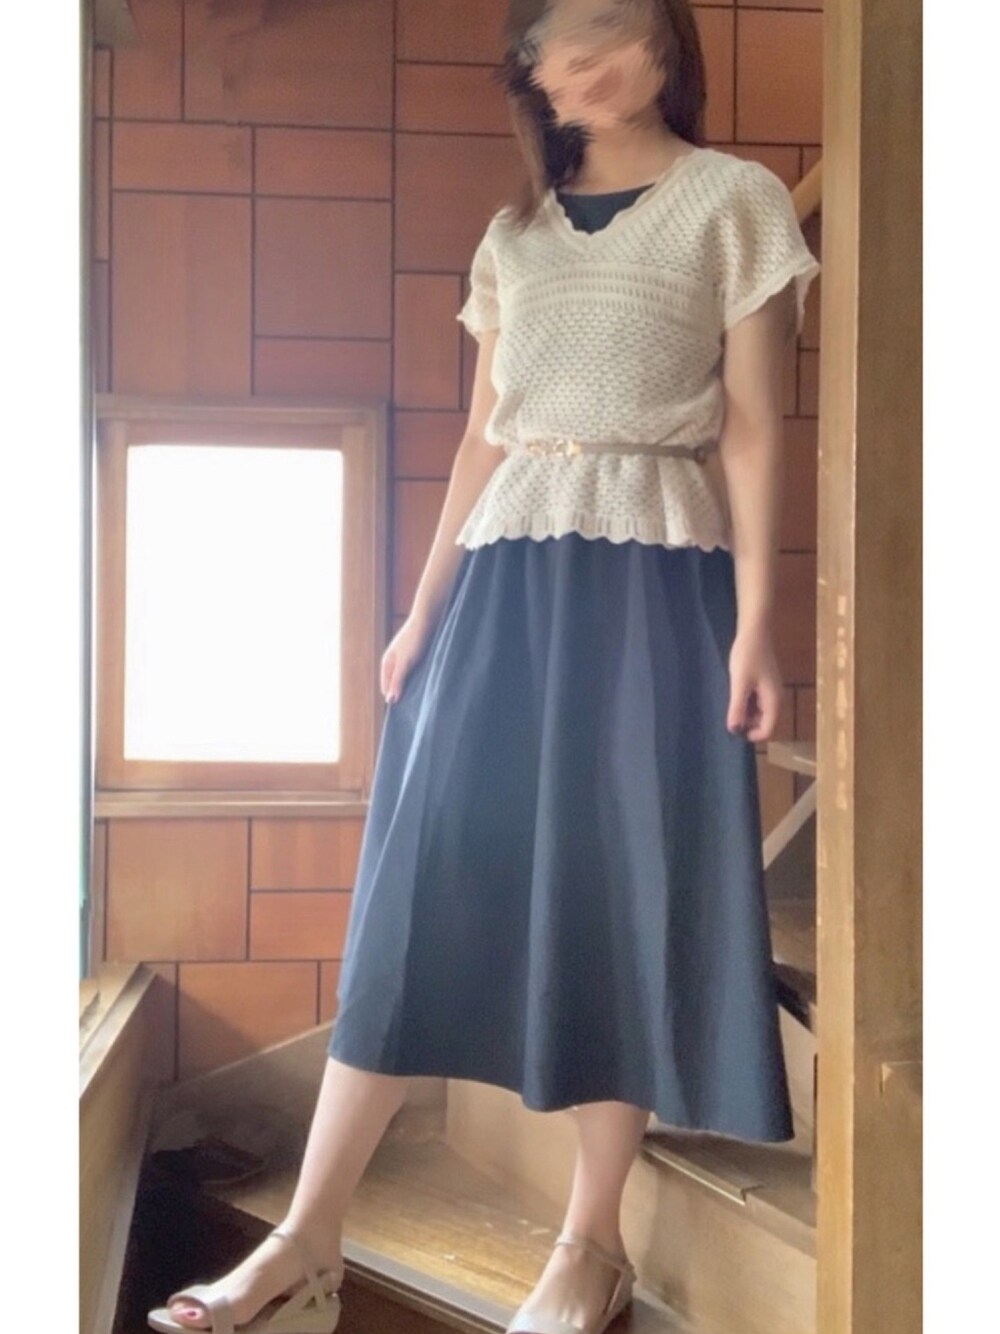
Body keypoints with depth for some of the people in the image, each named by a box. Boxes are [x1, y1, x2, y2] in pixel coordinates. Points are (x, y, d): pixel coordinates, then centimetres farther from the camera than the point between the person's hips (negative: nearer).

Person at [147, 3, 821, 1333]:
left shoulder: (735, 200, 4)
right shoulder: (512, 234, 17)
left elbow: (751, 430, -1)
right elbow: (482, 438, 15)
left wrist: (755, 621, -10)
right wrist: (423, 611, 8)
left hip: (653, 578, -4)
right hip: (506, 577, 4)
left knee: (627, 882, -2)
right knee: (425, 878, 0)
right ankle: (310, 1227, 7)